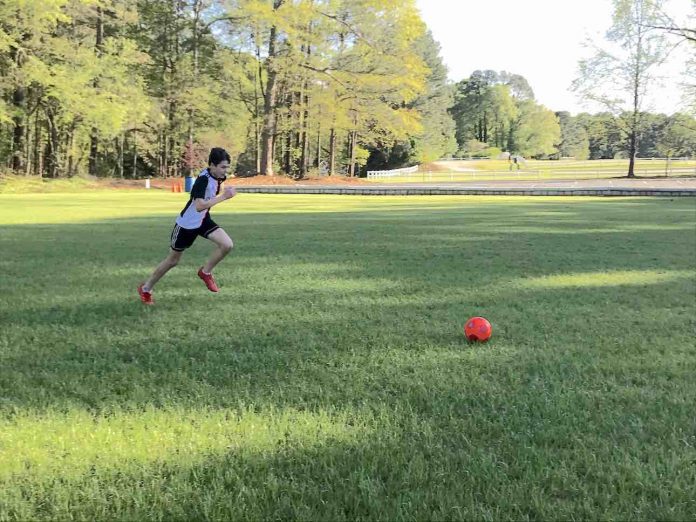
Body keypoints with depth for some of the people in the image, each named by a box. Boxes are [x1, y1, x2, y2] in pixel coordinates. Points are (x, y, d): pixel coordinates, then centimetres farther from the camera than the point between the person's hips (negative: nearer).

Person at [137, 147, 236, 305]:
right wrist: (223, 197, -39)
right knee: (173, 260, 9)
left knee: (227, 244, -17)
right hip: (187, 224, -6)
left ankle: (205, 272, 7)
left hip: (203, 220, 6)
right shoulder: (203, 179, -30)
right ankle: (146, 289, 30)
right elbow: (199, 206, -41)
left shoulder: (218, 176, -6)